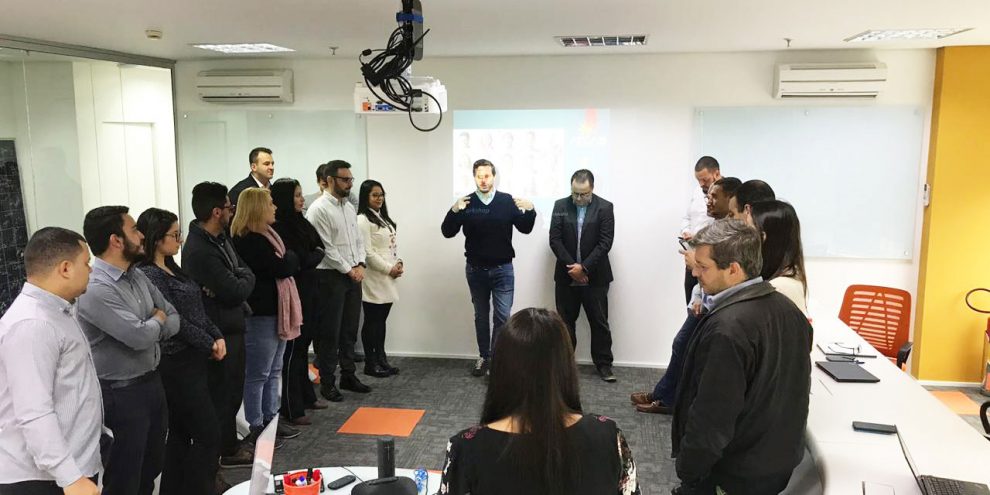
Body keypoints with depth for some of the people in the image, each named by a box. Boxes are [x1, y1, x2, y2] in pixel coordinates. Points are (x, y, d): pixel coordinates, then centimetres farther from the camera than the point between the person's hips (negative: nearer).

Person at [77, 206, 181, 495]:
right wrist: (157, 319, -5)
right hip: (122, 393, -8)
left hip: (152, 382, 8)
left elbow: (173, 318, 10)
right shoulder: (96, 288, -23)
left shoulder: (137, 275, 6)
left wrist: (149, 329, -11)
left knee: (152, 466, 21)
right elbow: (140, 336, -27)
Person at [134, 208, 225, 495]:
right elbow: (175, 320, -18)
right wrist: (210, 345, -9)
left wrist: (217, 336, -1)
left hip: (192, 361, 9)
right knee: (208, 433, -5)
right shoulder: (148, 275, -15)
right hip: (177, 365, -9)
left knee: (180, 434, 15)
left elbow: (197, 310, 13)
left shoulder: (172, 269, 12)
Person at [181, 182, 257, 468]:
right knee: (223, 394, 4)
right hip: (219, 333, -10)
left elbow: (241, 270, 10)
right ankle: (225, 453, 19)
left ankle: (229, 445, 34)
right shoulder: (200, 251, -25)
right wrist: (246, 278, -2)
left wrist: (240, 279, -13)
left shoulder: (220, 238, 7)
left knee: (232, 391, 20)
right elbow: (236, 291, -24)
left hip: (232, 327, 10)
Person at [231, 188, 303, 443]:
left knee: (274, 371, 17)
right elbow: (281, 268, -21)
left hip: (276, 312, 10)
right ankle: (255, 427, 10)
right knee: (258, 374, 0)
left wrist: (286, 261, -8)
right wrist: (291, 258, -2)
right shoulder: (249, 241, -19)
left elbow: (288, 265, 12)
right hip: (261, 314, -10)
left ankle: (270, 419, 27)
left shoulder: (265, 235, 14)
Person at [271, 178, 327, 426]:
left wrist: (310, 257, -6)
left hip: (308, 290, 8)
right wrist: (315, 256, -1)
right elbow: (300, 261, -19)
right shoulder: (279, 227, -15)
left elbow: (320, 247, 11)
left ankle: (306, 396, 30)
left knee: (304, 344, 17)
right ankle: (292, 410, 4)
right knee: (293, 349, -3)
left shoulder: (299, 222, 13)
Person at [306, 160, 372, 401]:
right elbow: (326, 247, -15)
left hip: (354, 275, 7)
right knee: (330, 332, 0)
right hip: (331, 276, -7)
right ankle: (327, 383, 10)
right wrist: (348, 269, -12)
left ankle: (348, 375, 25)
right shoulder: (319, 209, -12)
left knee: (350, 329, 14)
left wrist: (360, 265, -1)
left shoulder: (349, 207, 13)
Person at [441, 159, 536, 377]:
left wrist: (530, 211, -20)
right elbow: (447, 232, -7)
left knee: (502, 316, -5)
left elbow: (525, 229, 0)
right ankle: (484, 357, 26)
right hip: (476, 269, 1)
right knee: (481, 316, 13)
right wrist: (453, 211, -25)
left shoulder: (508, 201, -4)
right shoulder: (466, 203, -3)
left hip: (503, 269, -1)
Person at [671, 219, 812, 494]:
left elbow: (713, 416, -26)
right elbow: (793, 388, 9)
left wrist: (687, 469, -13)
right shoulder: (787, 308, -2)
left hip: (737, 473, -8)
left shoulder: (727, 330, -30)